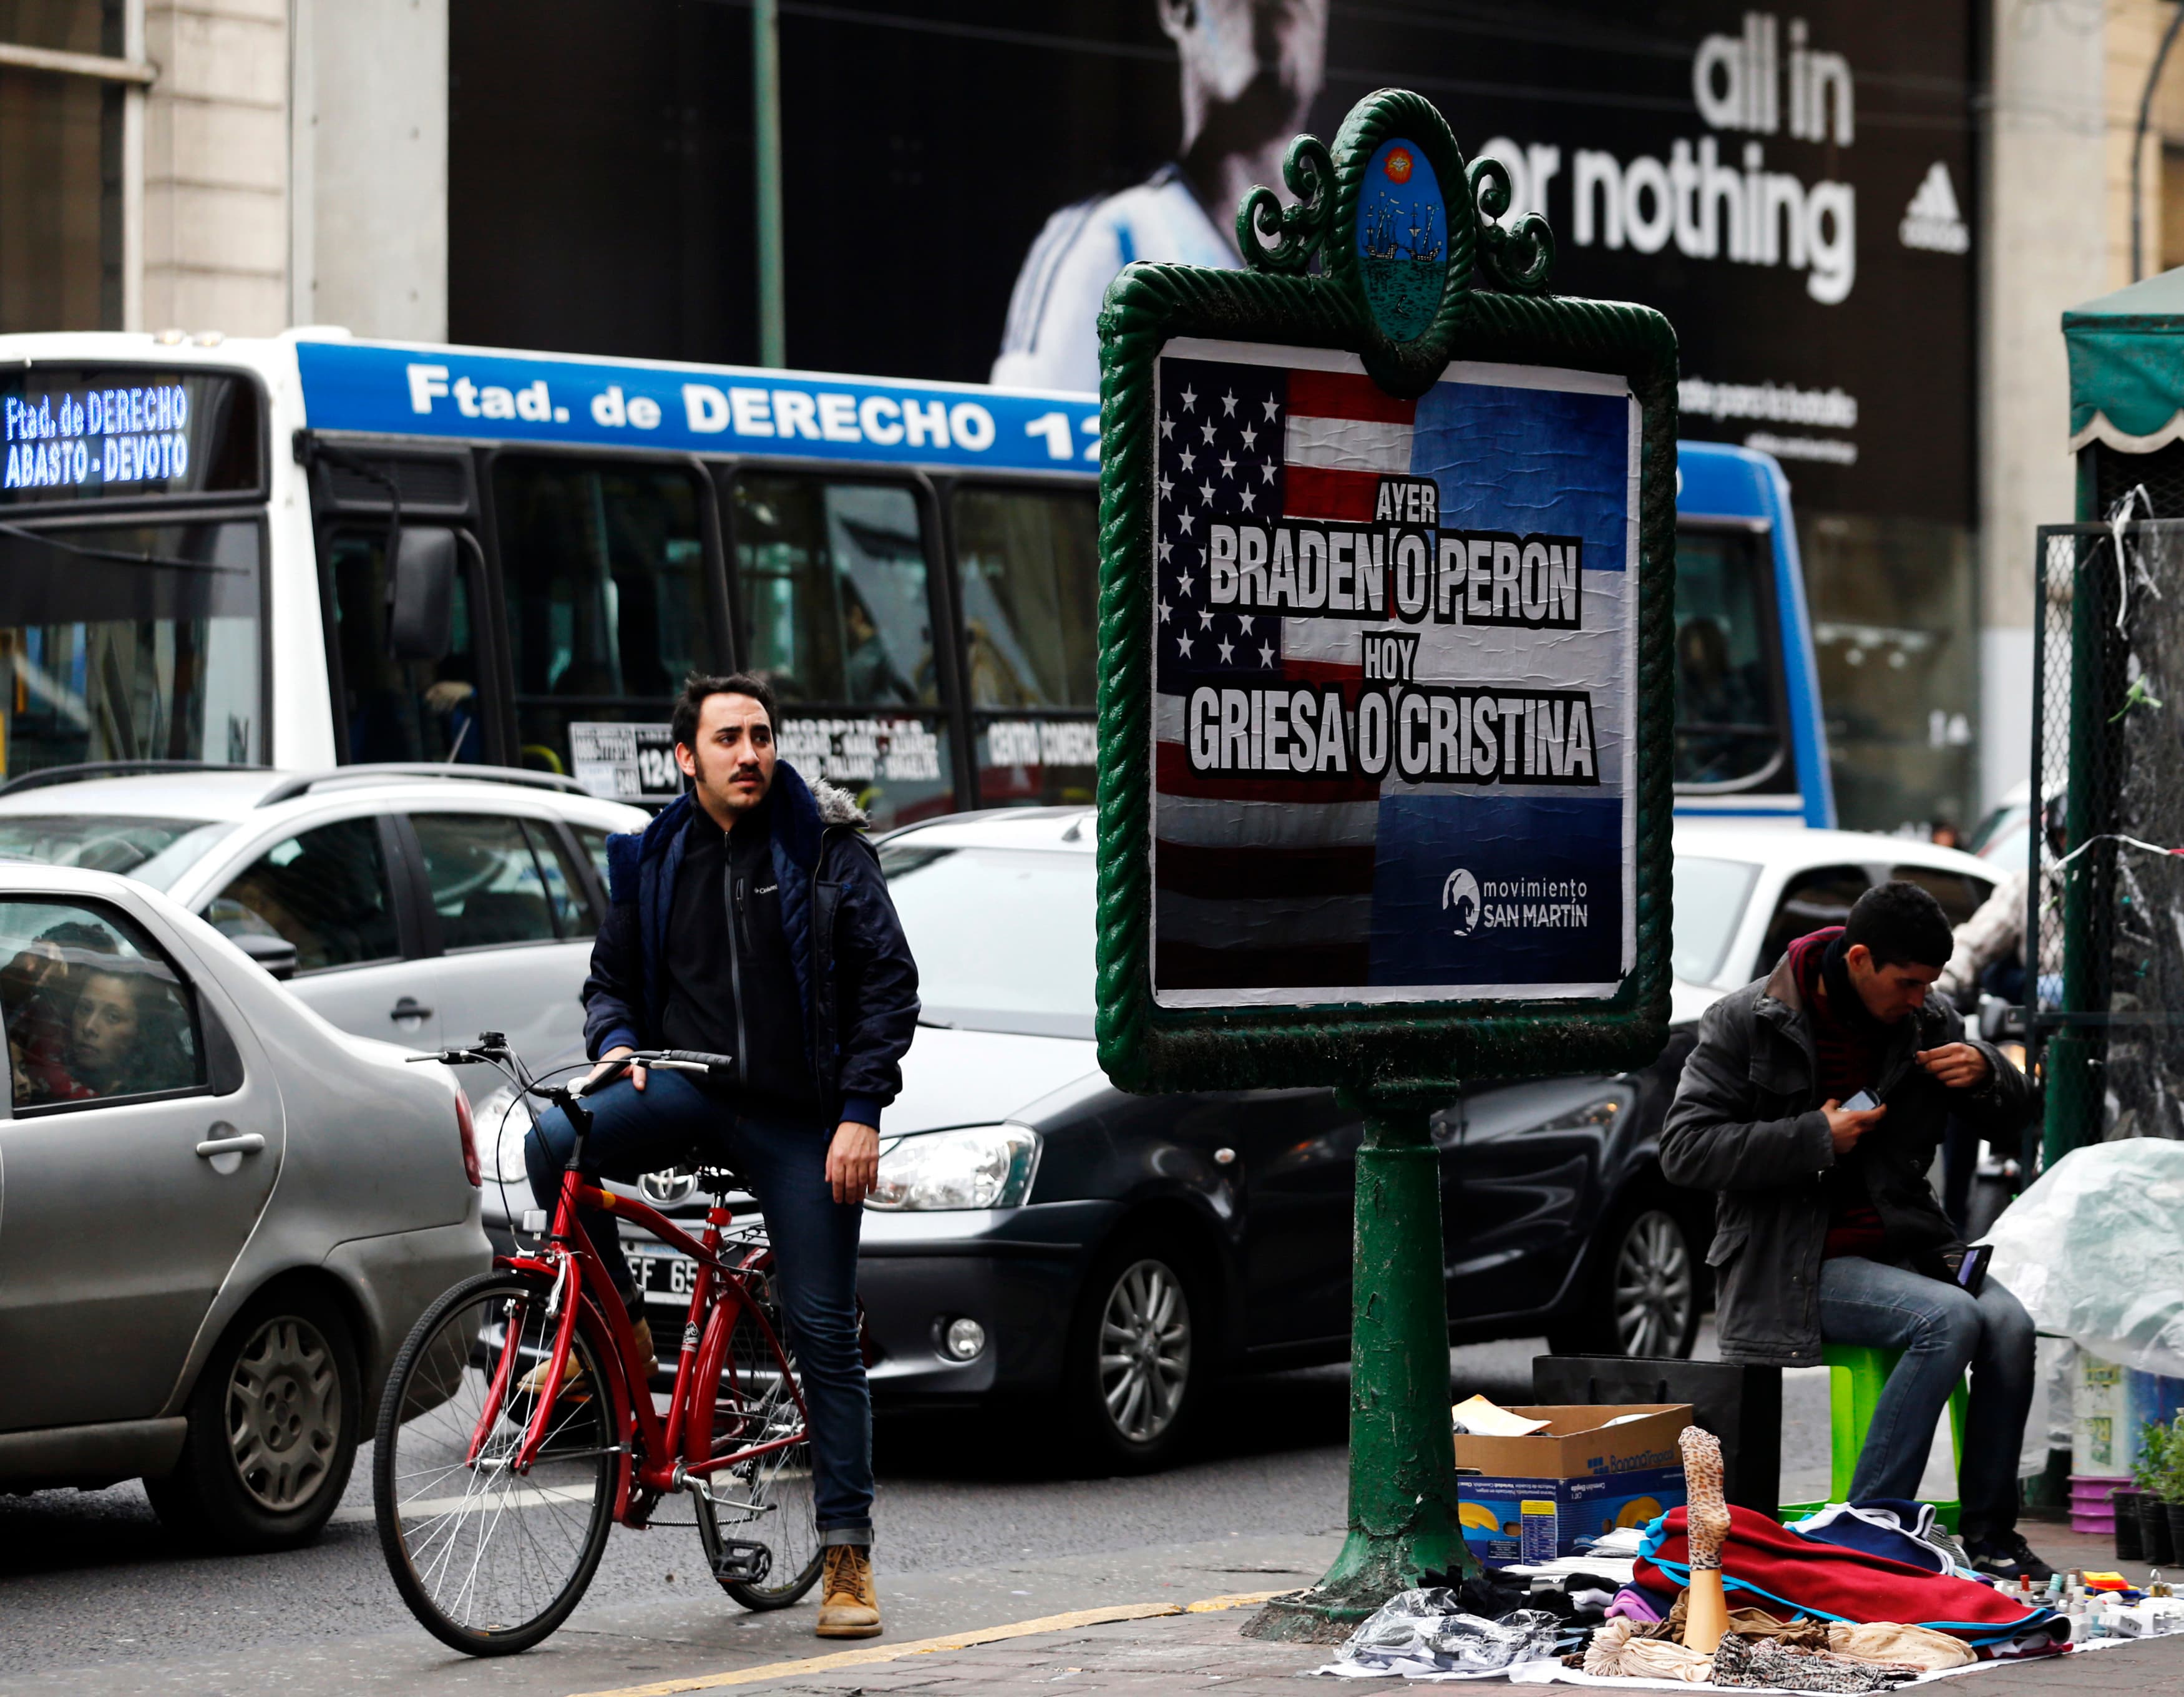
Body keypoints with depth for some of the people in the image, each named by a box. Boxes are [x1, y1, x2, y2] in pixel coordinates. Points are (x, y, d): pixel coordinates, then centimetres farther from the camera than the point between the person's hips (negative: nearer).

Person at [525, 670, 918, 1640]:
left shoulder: (827, 846, -1)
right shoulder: (653, 860, 8)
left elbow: (887, 980, -2)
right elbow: (612, 976, 19)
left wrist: (862, 1111, -12)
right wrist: (615, 1043, -4)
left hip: (799, 1119, -2)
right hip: (686, 1094, 2)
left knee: (825, 1334, -2)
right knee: (555, 1144, -27)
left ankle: (848, 1557, 4)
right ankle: (619, 1329, -5)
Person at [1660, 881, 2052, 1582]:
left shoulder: (1927, 1018, 8)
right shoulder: (1748, 1022, -5)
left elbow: (2012, 1113, 18)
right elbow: (1684, 1150, -12)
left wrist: (1985, 1072, -7)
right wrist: (1814, 1139, -19)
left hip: (1903, 1246, 5)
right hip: (1793, 1265, -5)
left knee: (2009, 1323, -24)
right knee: (1950, 1318, -30)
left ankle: (1989, 1536, -12)